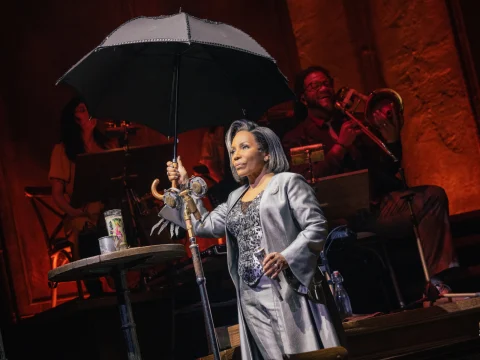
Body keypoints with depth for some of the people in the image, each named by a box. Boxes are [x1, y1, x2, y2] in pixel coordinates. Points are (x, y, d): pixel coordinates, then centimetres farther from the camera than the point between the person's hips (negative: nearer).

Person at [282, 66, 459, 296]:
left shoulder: (353, 123, 23)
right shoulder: (296, 139, 9)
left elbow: (389, 170, 18)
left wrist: (391, 141, -2)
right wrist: (340, 146, -11)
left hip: (383, 197, 5)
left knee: (433, 195, -22)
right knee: (422, 207, -25)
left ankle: (436, 280, -27)